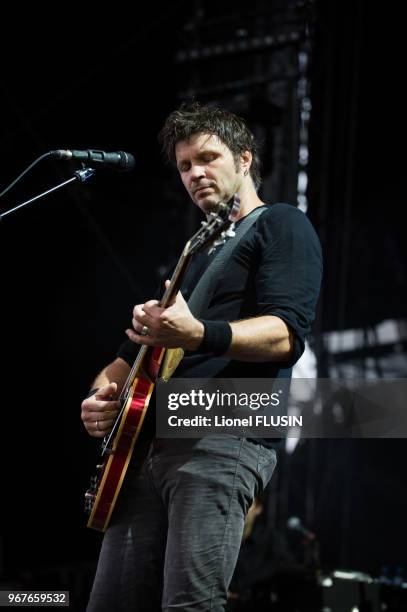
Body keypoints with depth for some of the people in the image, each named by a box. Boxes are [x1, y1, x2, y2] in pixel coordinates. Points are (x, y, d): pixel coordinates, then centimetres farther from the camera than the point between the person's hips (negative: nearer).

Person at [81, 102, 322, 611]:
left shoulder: (280, 225, 5)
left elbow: (287, 334, -12)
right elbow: (140, 346, 29)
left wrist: (198, 335, -28)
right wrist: (102, 394, 7)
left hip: (224, 440, -8)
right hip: (146, 445, 8)